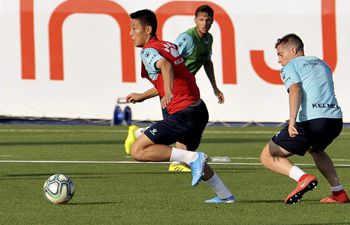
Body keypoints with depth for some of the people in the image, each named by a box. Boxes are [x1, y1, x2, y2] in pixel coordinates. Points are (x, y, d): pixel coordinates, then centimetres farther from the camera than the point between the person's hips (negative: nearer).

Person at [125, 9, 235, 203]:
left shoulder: (148, 51, -8)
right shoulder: (169, 46, 18)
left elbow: (165, 66, -32)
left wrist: (168, 93, -47)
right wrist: (142, 96, 35)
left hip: (182, 113, -10)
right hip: (199, 109, 10)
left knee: (138, 151, -11)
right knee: (189, 154, 33)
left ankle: (192, 158, -14)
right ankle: (225, 195, 35)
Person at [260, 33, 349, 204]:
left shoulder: (290, 67, 6)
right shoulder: (322, 63, 28)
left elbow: (295, 89, -13)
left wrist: (292, 121, -26)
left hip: (310, 121, -7)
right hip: (335, 119, 7)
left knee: (267, 157, 3)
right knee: (315, 149, 39)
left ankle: (302, 177, -20)